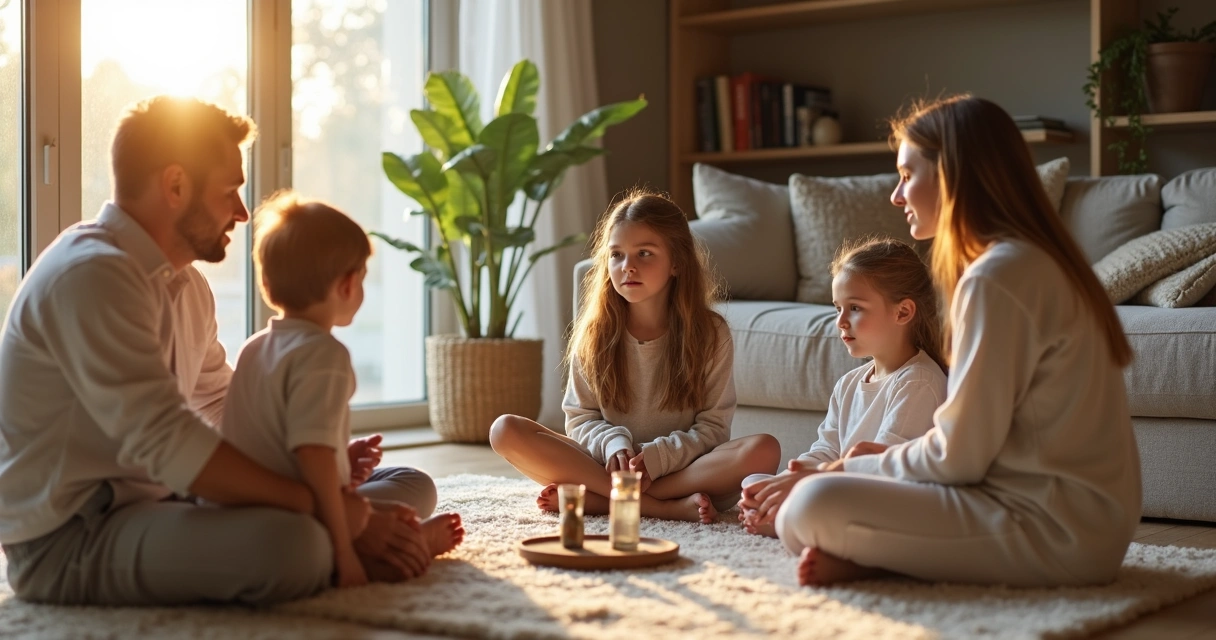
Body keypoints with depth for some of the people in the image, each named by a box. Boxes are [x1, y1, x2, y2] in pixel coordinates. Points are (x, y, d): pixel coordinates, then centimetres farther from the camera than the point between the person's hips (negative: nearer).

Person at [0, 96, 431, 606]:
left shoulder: (188, 285, 13)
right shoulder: (92, 275, -21)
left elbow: (225, 411, 16)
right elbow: (168, 444, -29)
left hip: (159, 502, 10)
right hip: (71, 537, -10)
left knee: (408, 487, 7)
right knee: (290, 544, -36)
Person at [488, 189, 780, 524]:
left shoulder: (710, 333, -2)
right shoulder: (593, 332, 4)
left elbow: (712, 428, -3)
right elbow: (580, 418, 5)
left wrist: (655, 457, -20)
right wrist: (615, 444, -16)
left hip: (682, 468, -2)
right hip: (607, 465, 2)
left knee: (764, 451, -31)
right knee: (505, 430, -20)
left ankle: (598, 499, -29)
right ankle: (667, 506, -27)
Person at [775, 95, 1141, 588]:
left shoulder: (996, 276, -17)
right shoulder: (1037, 261, 15)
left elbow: (957, 457, -16)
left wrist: (860, 467, -1)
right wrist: (886, 455, 8)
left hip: (1052, 529, -11)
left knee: (808, 511, -24)